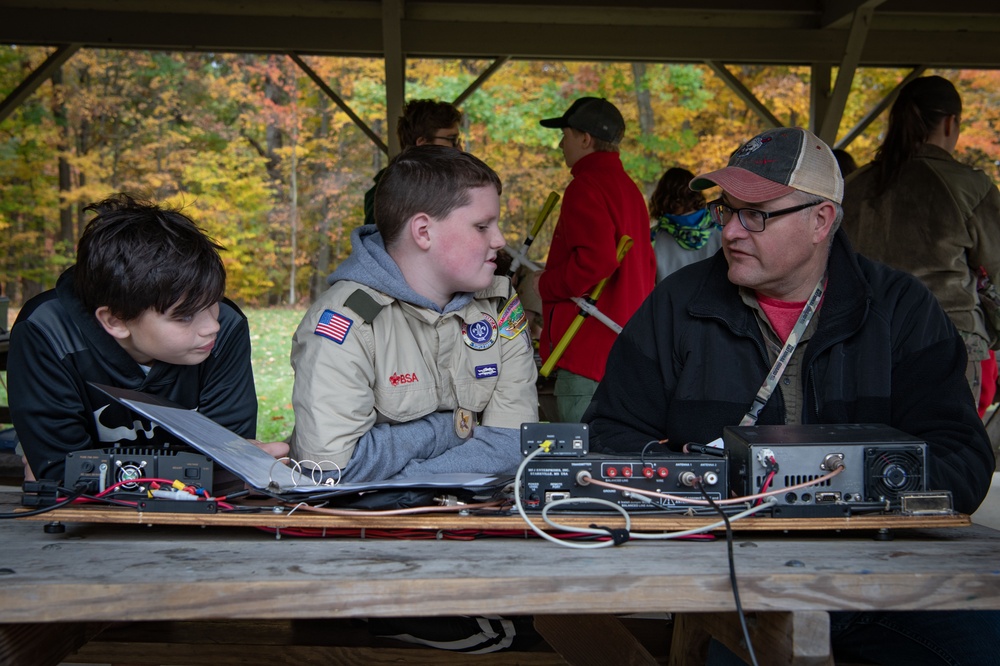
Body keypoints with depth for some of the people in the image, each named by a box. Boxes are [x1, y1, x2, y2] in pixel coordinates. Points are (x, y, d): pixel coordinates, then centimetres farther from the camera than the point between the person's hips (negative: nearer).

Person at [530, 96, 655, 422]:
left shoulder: (586, 186, -12)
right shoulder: (628, 188, 17)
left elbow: (596, 260, -25)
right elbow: (646, 265, 21)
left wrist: (545, 284, -9)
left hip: (590, 346, -10)